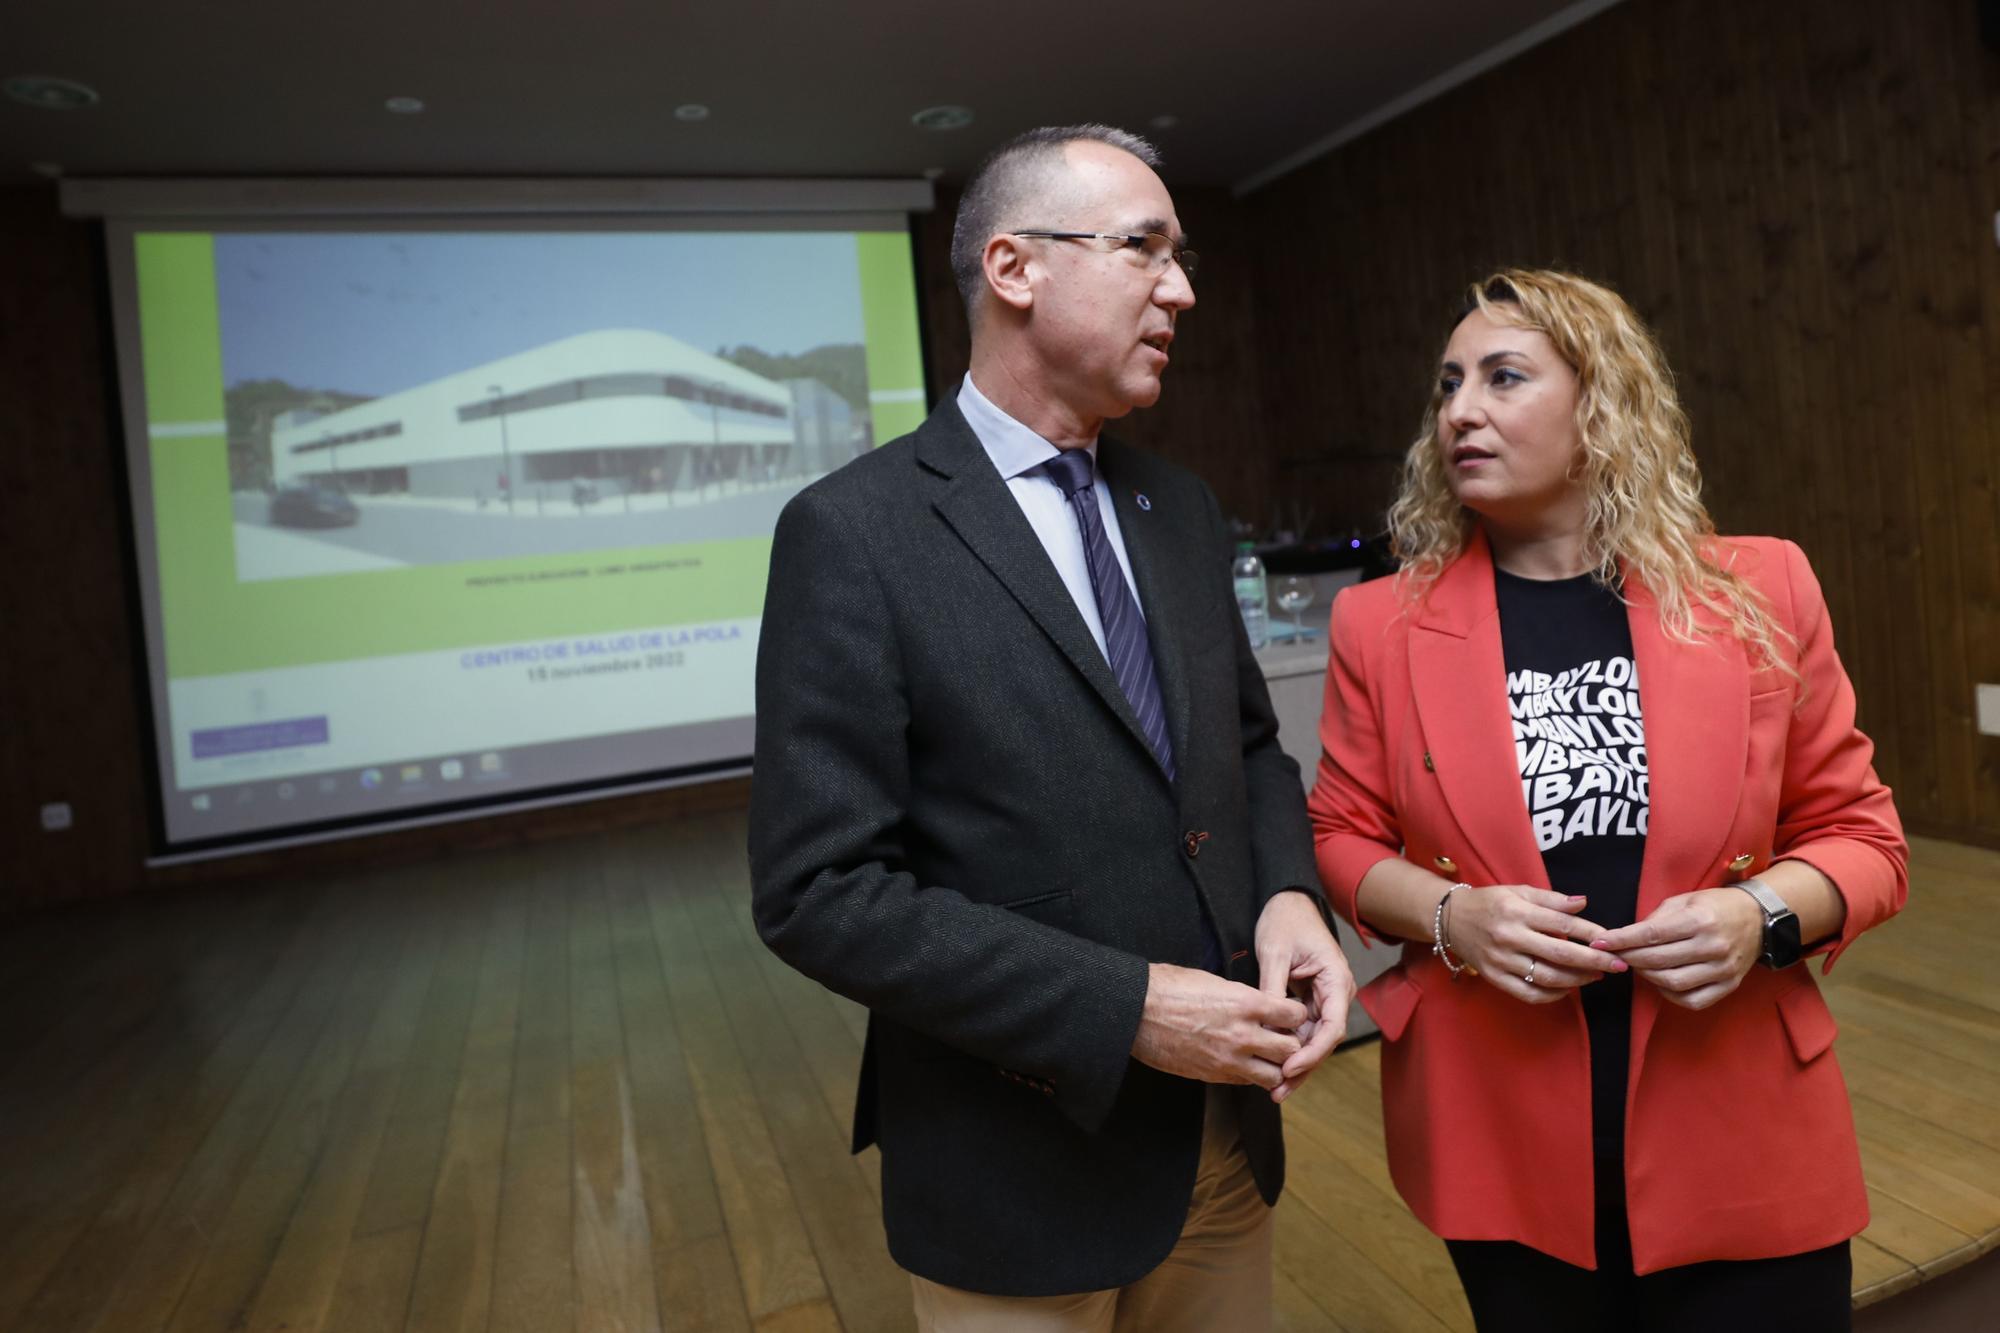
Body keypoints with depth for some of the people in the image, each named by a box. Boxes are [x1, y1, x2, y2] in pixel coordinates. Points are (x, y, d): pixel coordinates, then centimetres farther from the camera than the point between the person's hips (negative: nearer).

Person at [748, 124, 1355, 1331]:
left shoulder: (1181, 511, 5)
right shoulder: (854, 532, -16)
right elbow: (820, 891, -19)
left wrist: (1289, 893, -8)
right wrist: (1123, 1007, -21)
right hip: (1026, 1167, -6)